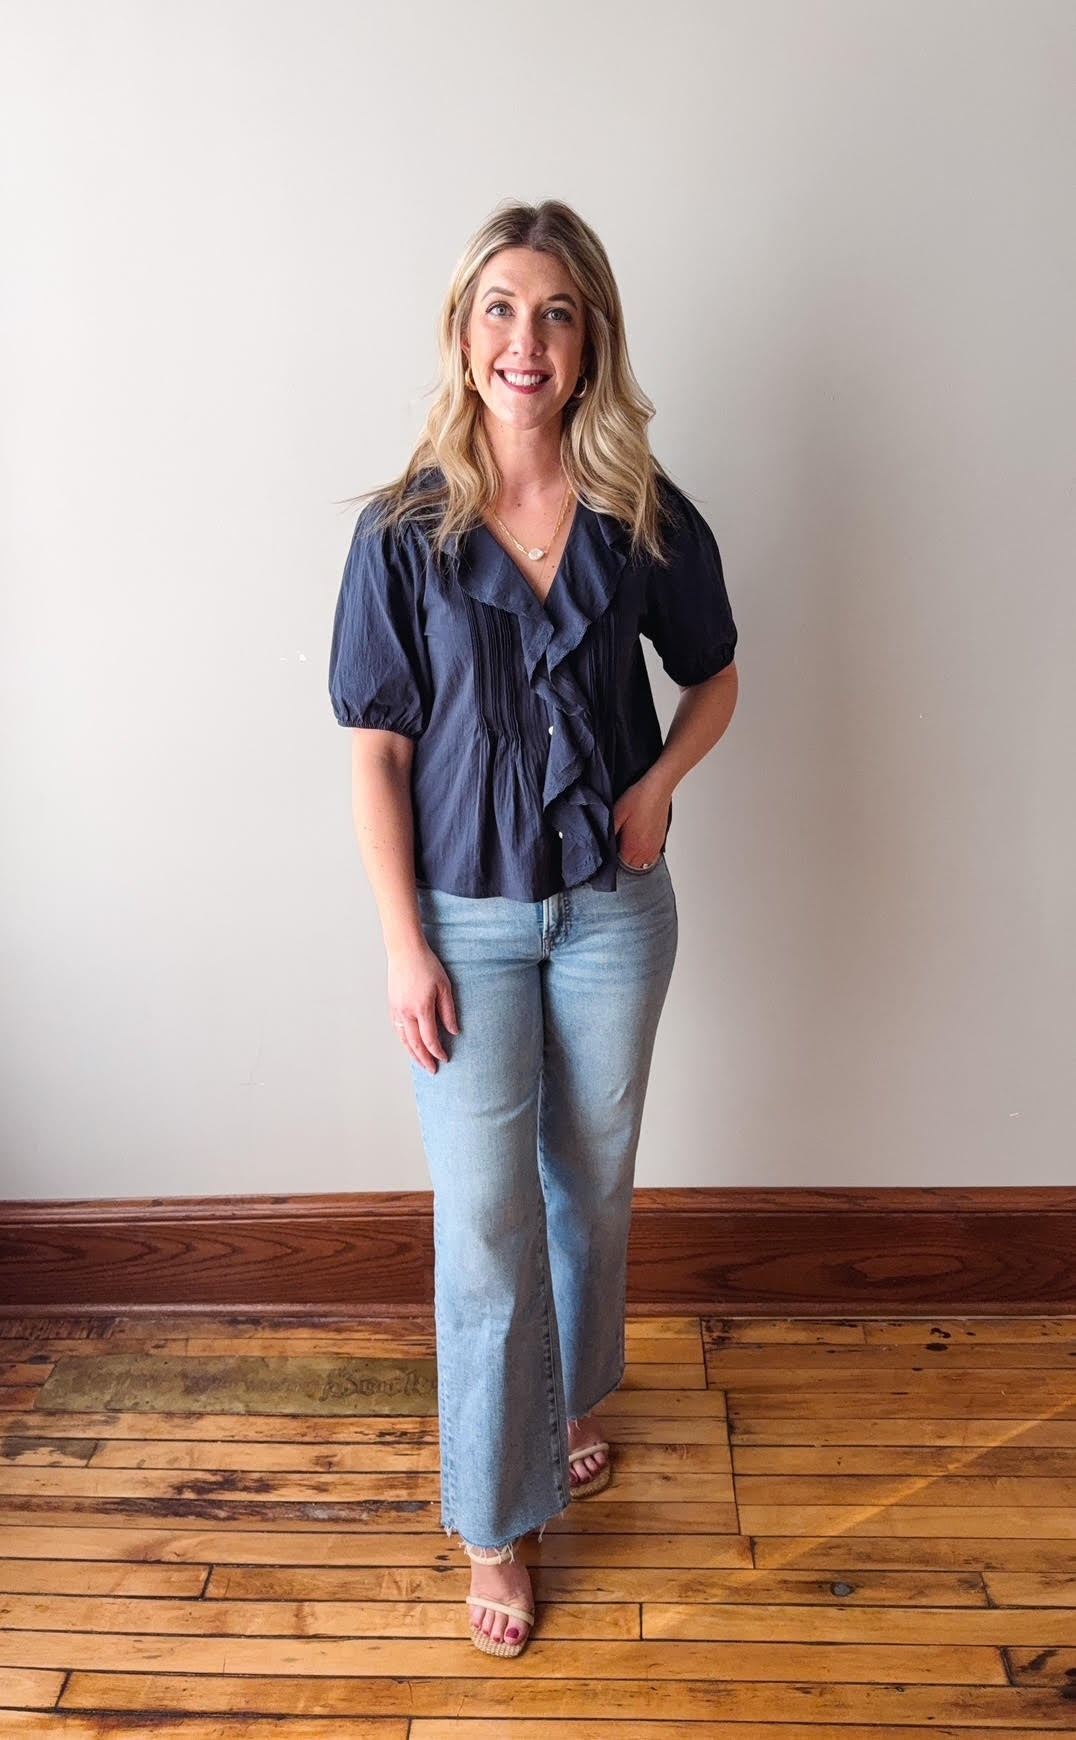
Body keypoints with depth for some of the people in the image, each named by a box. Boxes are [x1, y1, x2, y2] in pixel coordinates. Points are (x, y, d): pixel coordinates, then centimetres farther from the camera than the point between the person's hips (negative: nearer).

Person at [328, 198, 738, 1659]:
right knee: (484, 1221, 3)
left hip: (613, 907, 2)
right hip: (468, 916, -2)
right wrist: (404, 947, -10)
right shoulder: (405, 529, -8)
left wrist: (657, 787, -8)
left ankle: (567, 1403, 47)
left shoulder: (646, 519, -3)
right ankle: (496, 1519, 24)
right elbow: (377, 750, -7)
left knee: (591, 1183, 18)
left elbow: (716, 676, 11)